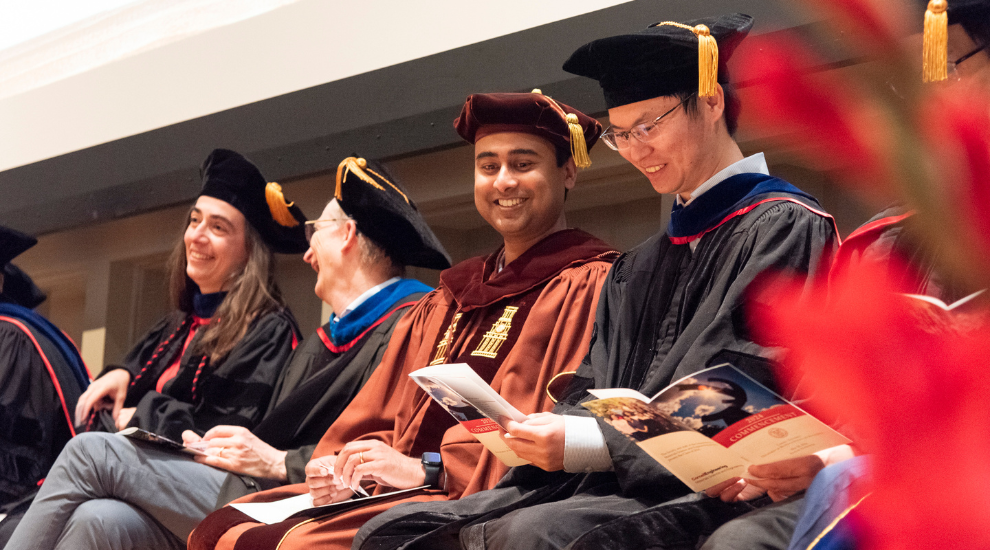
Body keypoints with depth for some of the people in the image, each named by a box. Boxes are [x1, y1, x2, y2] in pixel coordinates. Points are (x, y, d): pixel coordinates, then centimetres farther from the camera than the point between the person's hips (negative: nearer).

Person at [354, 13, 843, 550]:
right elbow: (592, 393, 17)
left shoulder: (785, 227, -1)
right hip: (611, 485, 7)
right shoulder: (639, 269, 23)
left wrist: (586, 444, -16)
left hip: (713, 493, -7)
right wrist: (550, 433, -7)